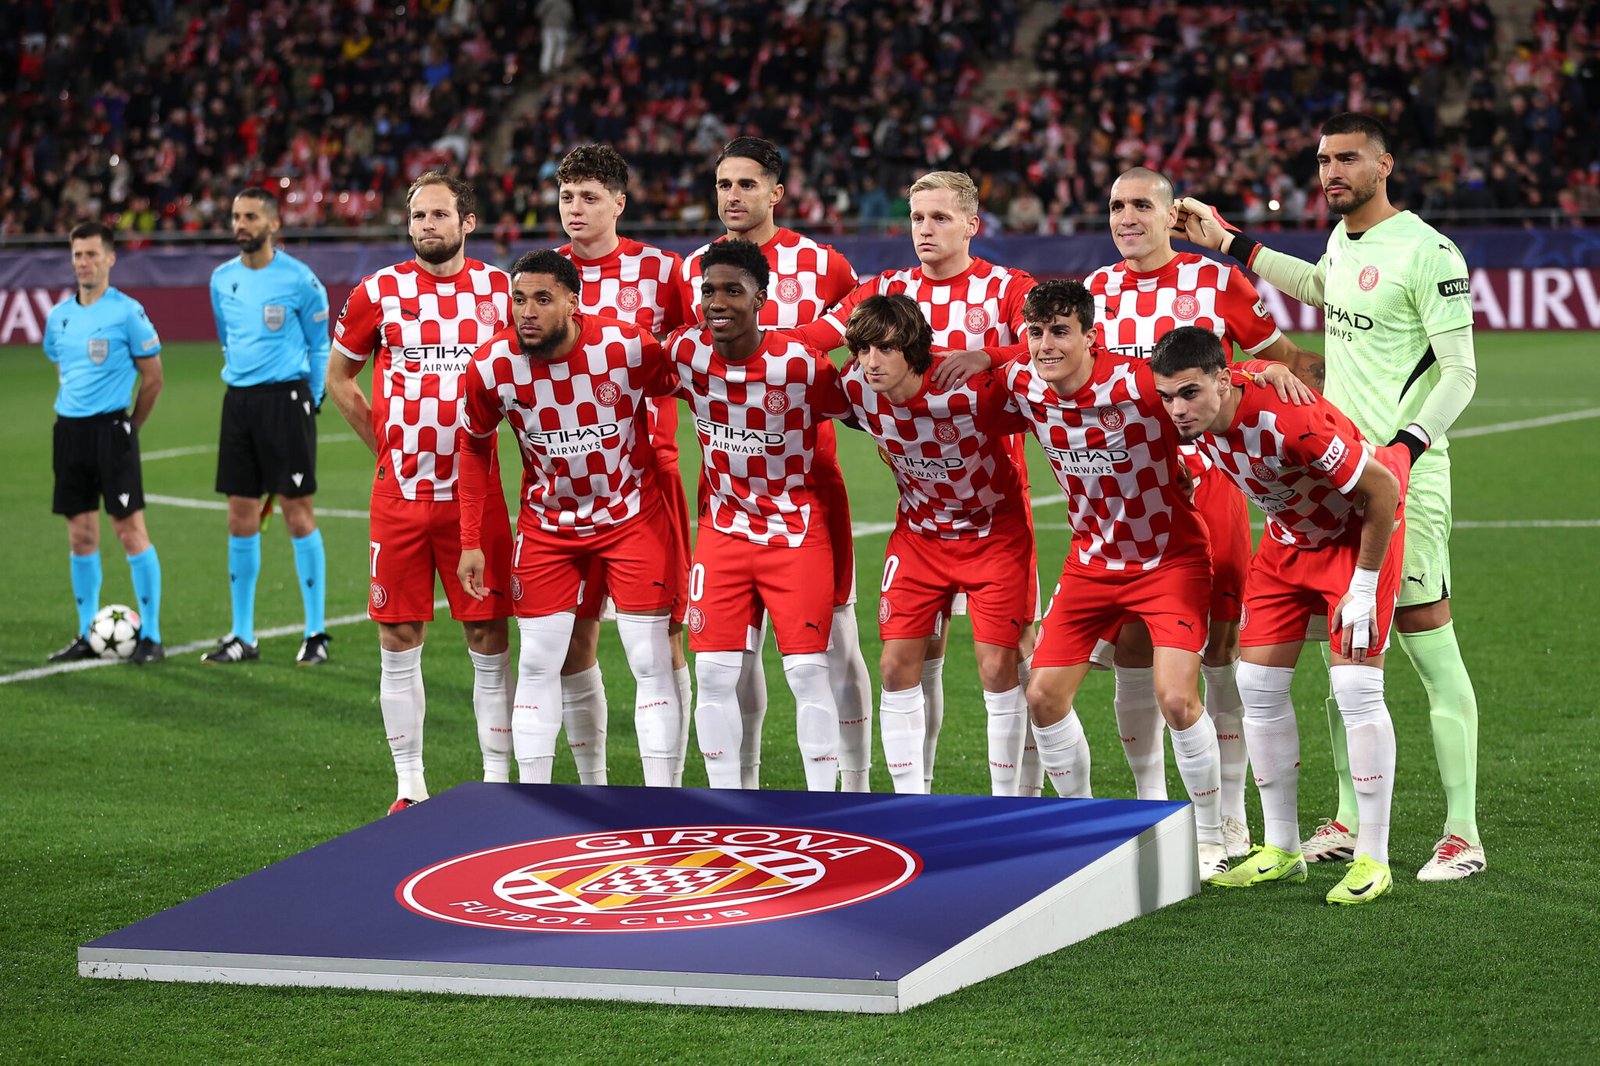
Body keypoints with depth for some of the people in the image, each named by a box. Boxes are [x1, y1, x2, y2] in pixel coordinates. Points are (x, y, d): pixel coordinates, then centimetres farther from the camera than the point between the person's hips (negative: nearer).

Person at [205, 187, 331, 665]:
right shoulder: (222, 279, 9)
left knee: (297, 513, -5)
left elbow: (319, 346, 2)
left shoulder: (298, 279, -7)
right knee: (241, 519, 6)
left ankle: (316, 633, 2)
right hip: (239, 402, 5)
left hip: (286, 398, -5)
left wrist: (310, 400, 2)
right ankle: (242, 636, 12)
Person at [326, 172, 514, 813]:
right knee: (399, 640, 3)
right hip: (400, 492, 0)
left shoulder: (501, 292, 2)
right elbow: (339, 378, 14)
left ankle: (497, 780, 10)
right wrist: (386, 447, 8)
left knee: (490, 640, 2)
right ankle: (410, 787, 11)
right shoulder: (379, 293, 2)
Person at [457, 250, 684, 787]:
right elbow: (474, 446, 2)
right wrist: (471, 541, 0)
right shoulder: (491, 367, -16)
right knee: (537, 665, 1)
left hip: (633, 515, -2)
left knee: (651, 662, -3)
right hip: (548, 522, 2)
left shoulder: (628, 347, -23)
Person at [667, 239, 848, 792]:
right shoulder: (685, 354, -9)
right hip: (723, 531, 3)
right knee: (714, 673, -1)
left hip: (797, 533, -3)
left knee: (808, 672, -5)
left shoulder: (801, 363, -18)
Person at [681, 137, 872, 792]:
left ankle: (855, 788, 8)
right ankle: (742, 788, 19)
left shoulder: (821, 266, -1)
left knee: (835, 639, -2)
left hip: (810, 479, -2)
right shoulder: (693, 271, 6)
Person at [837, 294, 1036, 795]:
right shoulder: (855, 387, -16)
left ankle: (1005, 803, 8)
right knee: (897, 666, -2)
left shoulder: (972, 391, -31)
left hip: (994, 532, -4)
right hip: (919, 532, 4)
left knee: (997, 668, -7)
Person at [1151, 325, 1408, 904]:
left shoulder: (1289, 419, -38)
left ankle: (1373, 858, -4)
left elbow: (1383, 488, -29)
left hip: (1360, 533, -7)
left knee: (1356, 687, -14)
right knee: (1259, 682, 2)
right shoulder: (1197, 414, -18)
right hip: (1288, 538, 7)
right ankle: (1281, 850, 13)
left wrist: (1363, 587, -22)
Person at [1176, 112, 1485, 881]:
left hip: (1404, 478, -8)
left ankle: (1463, 834, -3)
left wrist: (1406, 448, -27)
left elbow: (1460, 371, -14)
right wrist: (1227, 245, 39)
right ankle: (1349, 821, 19)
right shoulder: (1343, 238, 11)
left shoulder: (1426, 252, -14)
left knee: (1430, 646, -7)